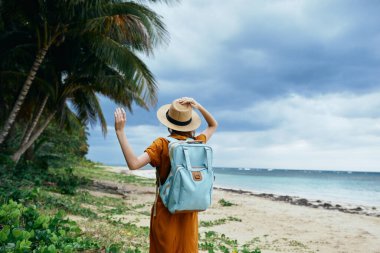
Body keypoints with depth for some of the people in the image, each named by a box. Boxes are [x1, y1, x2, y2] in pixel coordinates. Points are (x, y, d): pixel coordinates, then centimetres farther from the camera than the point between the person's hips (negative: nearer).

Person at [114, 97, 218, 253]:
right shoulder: (197, 143, -2)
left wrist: (120, 131, -24)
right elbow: (213, 125, 17)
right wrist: (198, 107, 2)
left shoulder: (162, 144, -14)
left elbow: (134, 164, -25)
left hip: (165, 210, -3)